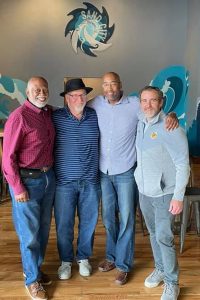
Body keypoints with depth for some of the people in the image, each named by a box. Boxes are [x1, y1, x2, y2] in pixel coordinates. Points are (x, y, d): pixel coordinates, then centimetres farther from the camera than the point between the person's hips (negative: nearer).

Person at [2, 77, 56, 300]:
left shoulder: (49, 113, 5)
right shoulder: (19, 117, -15)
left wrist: (50, 171, 7)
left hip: (48, 177, 7)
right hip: (27, 180, -7)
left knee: (44, 229, 17)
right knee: (29, 233, 5)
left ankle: (35, 268, 37)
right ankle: (32, 279, 23)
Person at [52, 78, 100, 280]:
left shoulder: (95, 116, 2)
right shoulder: (55, 117, -5)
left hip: (90, 181, 2)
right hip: (64, 181, -2)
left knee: (88, 222, 14)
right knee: (64, 224, 9)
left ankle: (83, 258, 37)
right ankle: (66, 260, 33)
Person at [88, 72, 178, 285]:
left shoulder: (134, 104, -8)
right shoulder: (96, 104, 0)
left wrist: (171, 115, -22)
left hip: (126, 173, -3)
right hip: (103, 172, 3)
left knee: (126, 219, 6)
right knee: (108, 217, 17)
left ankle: (123, 264, 23)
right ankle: (111, 256, 38)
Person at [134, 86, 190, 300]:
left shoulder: (170, 128, -18)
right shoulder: (140, 124, 2)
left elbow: (182, 164, -17)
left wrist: (178, 196, -19)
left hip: (165, 193, -6)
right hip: (144, 191, 6)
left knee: (164, 237, -2)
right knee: (153, 234, 18)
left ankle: (172, 283, 17)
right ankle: (160, 269, 38)